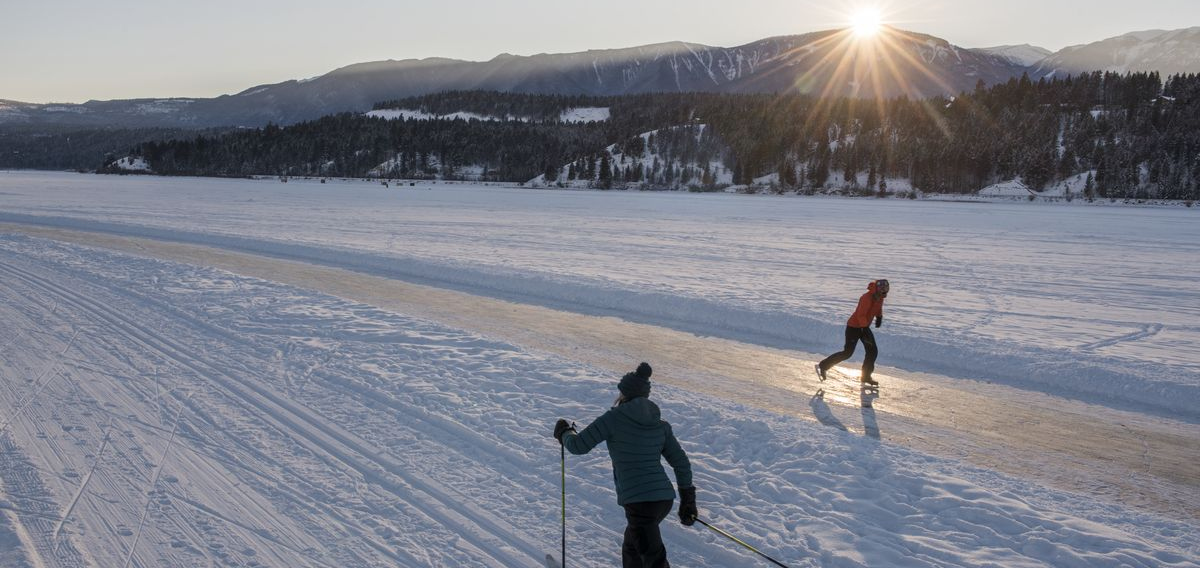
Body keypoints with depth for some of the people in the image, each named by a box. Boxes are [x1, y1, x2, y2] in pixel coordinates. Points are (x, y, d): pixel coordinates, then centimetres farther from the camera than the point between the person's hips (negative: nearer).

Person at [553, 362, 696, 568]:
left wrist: (565, 433, 20)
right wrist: (688, 500, 19)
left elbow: (578, 446, -2)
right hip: (665, 498, 7)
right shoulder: (660, 425, 10)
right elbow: (681, 463, 11)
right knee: (631, 546, 29)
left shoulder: (614, 418, -5)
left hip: (639, 502, -7)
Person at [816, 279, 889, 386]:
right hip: (854, 326, -8)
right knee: (847, 352, -6)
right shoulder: (867, 298, -28)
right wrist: (865, 330, -39)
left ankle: (866, 377, 17)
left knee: (873, 351, 4)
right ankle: (822, 366, 6)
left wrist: (879, 316, 3)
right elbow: (861, 315, -33)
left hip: (864, 327, 8)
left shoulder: (879, 297, -2)